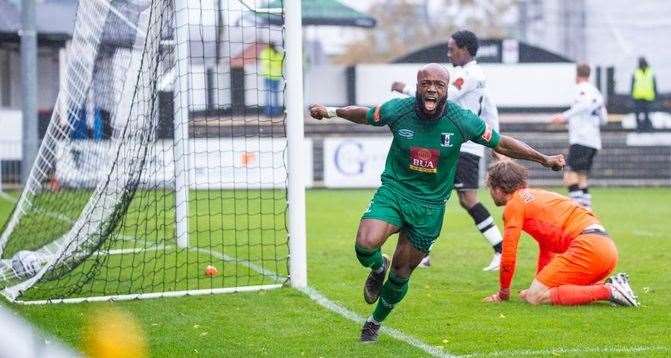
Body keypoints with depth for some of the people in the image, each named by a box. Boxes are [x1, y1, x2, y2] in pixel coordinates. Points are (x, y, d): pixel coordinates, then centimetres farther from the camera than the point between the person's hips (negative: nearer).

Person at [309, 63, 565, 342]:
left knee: (401, 274, 7)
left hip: (430, 206, 1)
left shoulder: (462, 120, -12)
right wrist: (331, 112, 7)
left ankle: (376, 322, 35)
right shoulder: (398, 110, -11)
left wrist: (545, 159, 2)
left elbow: (501, 144, 0)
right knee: (366, 245, -27)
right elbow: (364, 115, 11)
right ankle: (378, 268, 12)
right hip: (394, 191, -1)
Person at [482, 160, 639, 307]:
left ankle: (608, 291, -18)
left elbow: (508, 257, 3)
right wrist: (539, 285, 35)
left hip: (587, 245, -9)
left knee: (535, 297, -11)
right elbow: (546, 246, 35)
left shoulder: (514, 205, 4)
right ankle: (612, 285, 5)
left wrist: (503, 293, 16)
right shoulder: (535, 196, 30)